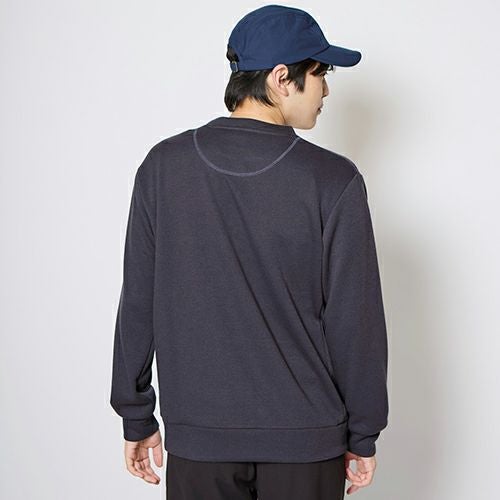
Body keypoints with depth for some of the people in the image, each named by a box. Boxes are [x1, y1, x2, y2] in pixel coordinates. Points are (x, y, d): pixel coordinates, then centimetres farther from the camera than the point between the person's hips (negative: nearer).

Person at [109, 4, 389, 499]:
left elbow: (137, 305, -1)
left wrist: (137, 418, 9)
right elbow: (355, 321, -9)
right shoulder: (333, 180, -13)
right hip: (305, 437, -1)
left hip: (197, 437, 2)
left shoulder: (163, 166, -5)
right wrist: (363, 435, 3)